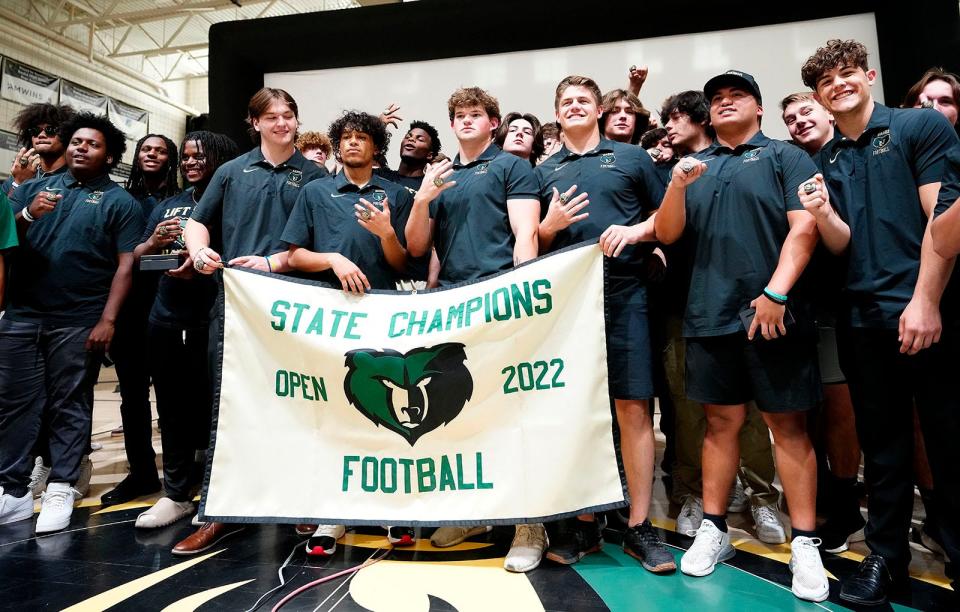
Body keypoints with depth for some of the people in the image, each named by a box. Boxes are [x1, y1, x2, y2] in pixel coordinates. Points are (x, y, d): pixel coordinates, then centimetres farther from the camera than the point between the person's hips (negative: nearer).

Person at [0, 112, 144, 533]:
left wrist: (108, 319, -13)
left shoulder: (120, 202, 3)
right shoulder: (34, 187, 15)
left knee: (69, 406, 4)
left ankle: (60, 490, 12)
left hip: (78, 322, -4)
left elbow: (125, 265, -5)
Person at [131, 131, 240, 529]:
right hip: (165, 321, 5)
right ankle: (176, 493, 21)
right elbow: (137, 258, 17)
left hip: (213, 323, -5)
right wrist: (155, 241, -3)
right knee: (173, 410, 10)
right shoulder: (167, 206, 18)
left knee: (211, 408, 0)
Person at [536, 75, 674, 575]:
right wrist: (551, 224, -4)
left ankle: (639, 526, 9)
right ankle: (583, 522, 18)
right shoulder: (544, 171, 17)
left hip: (623, 294, -2)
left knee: (633, 408, -3)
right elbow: (533, 244, 16)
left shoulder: (632, 157, 12)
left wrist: (636, 231, -8)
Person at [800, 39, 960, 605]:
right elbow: (843, 243, 8)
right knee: (882, 444, 12)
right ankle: (886, 554, 24)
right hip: (864, 319, 4)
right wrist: (822, 211, -13)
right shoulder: (827, 159, 13)